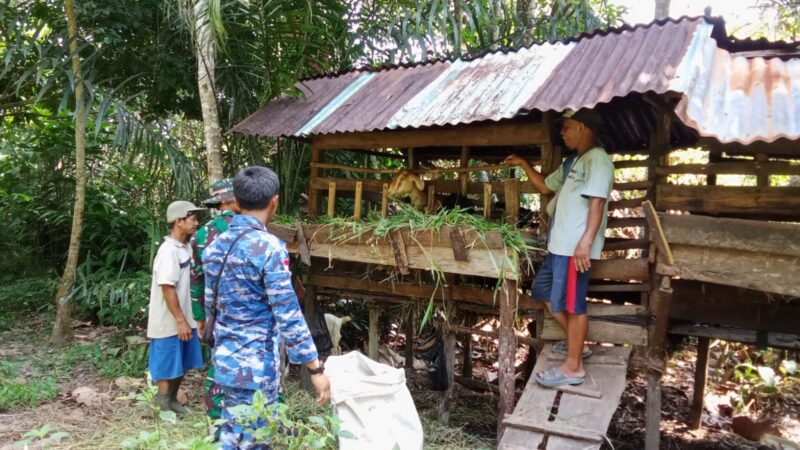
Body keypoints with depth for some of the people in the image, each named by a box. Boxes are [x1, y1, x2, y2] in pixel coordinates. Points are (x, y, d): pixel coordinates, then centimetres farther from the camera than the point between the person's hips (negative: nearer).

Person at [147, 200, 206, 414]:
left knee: (181, 365, 19)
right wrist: (180, 321, -22)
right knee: (167, 367, 4)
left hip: (184, 319, 9)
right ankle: (163, 407, 17)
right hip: (169, 322, -9)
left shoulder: (185, 248, 7)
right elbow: (167, 288, -23)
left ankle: (172, 401, 34)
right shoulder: (169, 251, -20)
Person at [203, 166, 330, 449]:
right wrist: (316, 368, -15)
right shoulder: (269, 247, -18)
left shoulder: (215, 245, 6)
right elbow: (288, 316, -20)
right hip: (256, 365, -7)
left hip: (225, 359, 8)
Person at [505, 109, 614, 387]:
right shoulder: (574, 162, 20)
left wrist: (585, 242, -27)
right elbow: (545, 187, 30)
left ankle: (573, 367, 7)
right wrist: (523, 165, 23)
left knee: (572, 304, -4)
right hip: (560, 245, 11)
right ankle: (575, 342, 32)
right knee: (544, 291, 19)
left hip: (575, 248, -11)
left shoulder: (597, 159, -12)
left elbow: (597, 203, -21)